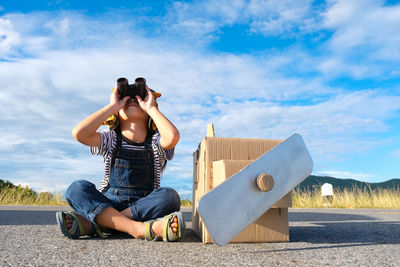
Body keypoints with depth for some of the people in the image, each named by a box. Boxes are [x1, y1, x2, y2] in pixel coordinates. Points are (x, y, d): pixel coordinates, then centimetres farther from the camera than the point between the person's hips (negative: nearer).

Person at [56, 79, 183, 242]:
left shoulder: (156, 142, 4)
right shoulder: (111, 139, 7)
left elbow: (173, 136, -21)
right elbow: (79, 133, -13)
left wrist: (151, 107, -8)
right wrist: (112, 106, -7)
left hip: (144, 207, 0)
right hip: (108, 204, 1)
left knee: (169, 196, -30)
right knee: (77, 189, -24)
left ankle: (89, 224, -31)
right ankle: (140, 229, -40)